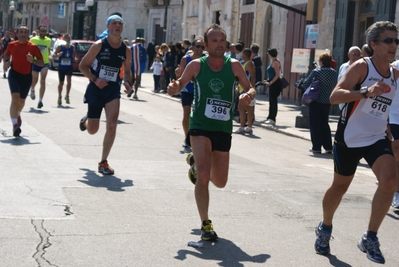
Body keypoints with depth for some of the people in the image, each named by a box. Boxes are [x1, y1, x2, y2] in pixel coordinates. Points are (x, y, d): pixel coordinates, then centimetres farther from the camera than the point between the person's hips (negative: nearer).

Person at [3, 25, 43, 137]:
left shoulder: (33, 47, -5)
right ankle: (15, 124, -24)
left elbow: (41, 62, -3)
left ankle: (17, 115, 51)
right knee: (15, 98, -21)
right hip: (14, 74, -1)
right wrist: (6, 62, 0)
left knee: (21, 100, 16)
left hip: (27, 76, 1)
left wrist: (33, 60, -23)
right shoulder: (11, 45, 0)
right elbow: (6, 55, 20)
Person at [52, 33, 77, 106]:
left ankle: (67, 96, -8)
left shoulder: (72, 48, 1)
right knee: (61, 83, 10)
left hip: (69, 67, 0)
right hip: (61, 67, 0)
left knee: (69, 80, -21)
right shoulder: (60, 47, -3)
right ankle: (60, 97, 28)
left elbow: (75, 56, 12)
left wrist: (75, 58, -11)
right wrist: (58, 55, -22)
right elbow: (53, 55, -1)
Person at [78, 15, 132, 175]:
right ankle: (86, 120, 47)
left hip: (113, 91, 2)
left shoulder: (126, 50, 2)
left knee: (112, 125, -17)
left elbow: (127, 71, 17)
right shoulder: (99, 45, -9)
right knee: (92, 130, 7)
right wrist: (95, 79, -20)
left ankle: (103, 162, -5)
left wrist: (127, 82, -5)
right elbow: (82, 66, -5)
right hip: (95, 89, -2)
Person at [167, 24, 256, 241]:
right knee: (203, 176, -19)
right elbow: (180, 85, 3)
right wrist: (174, 89, -21)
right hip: (200, 126, -3)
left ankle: (195, 162, 46)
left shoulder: (233, 65, -3)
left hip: (223, 129, 3)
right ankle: (205, 224, -4)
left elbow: (250, 89, 5)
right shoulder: (196, 65, -7)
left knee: (220, 182, 14)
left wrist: (249, 95, -19)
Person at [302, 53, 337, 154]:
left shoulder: (316, 72, -13)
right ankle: (328, 147, 14)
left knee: (315, 125, 4)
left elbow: (305, 84, -13)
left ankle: (316, 147, 3)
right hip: (327, 102, 4)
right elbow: (334, 86, 5)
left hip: (316, 102, -4)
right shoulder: (334, 73, -1)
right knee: (324, 124, 16)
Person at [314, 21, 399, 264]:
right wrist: (366, 92, -40)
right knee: (340, 186, 11)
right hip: (350, 137, -4)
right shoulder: (361, 67, -14)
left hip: (377, 138, 4)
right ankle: (325, 228, 39)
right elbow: (334, 96, -26)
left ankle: (370, 238, -5)